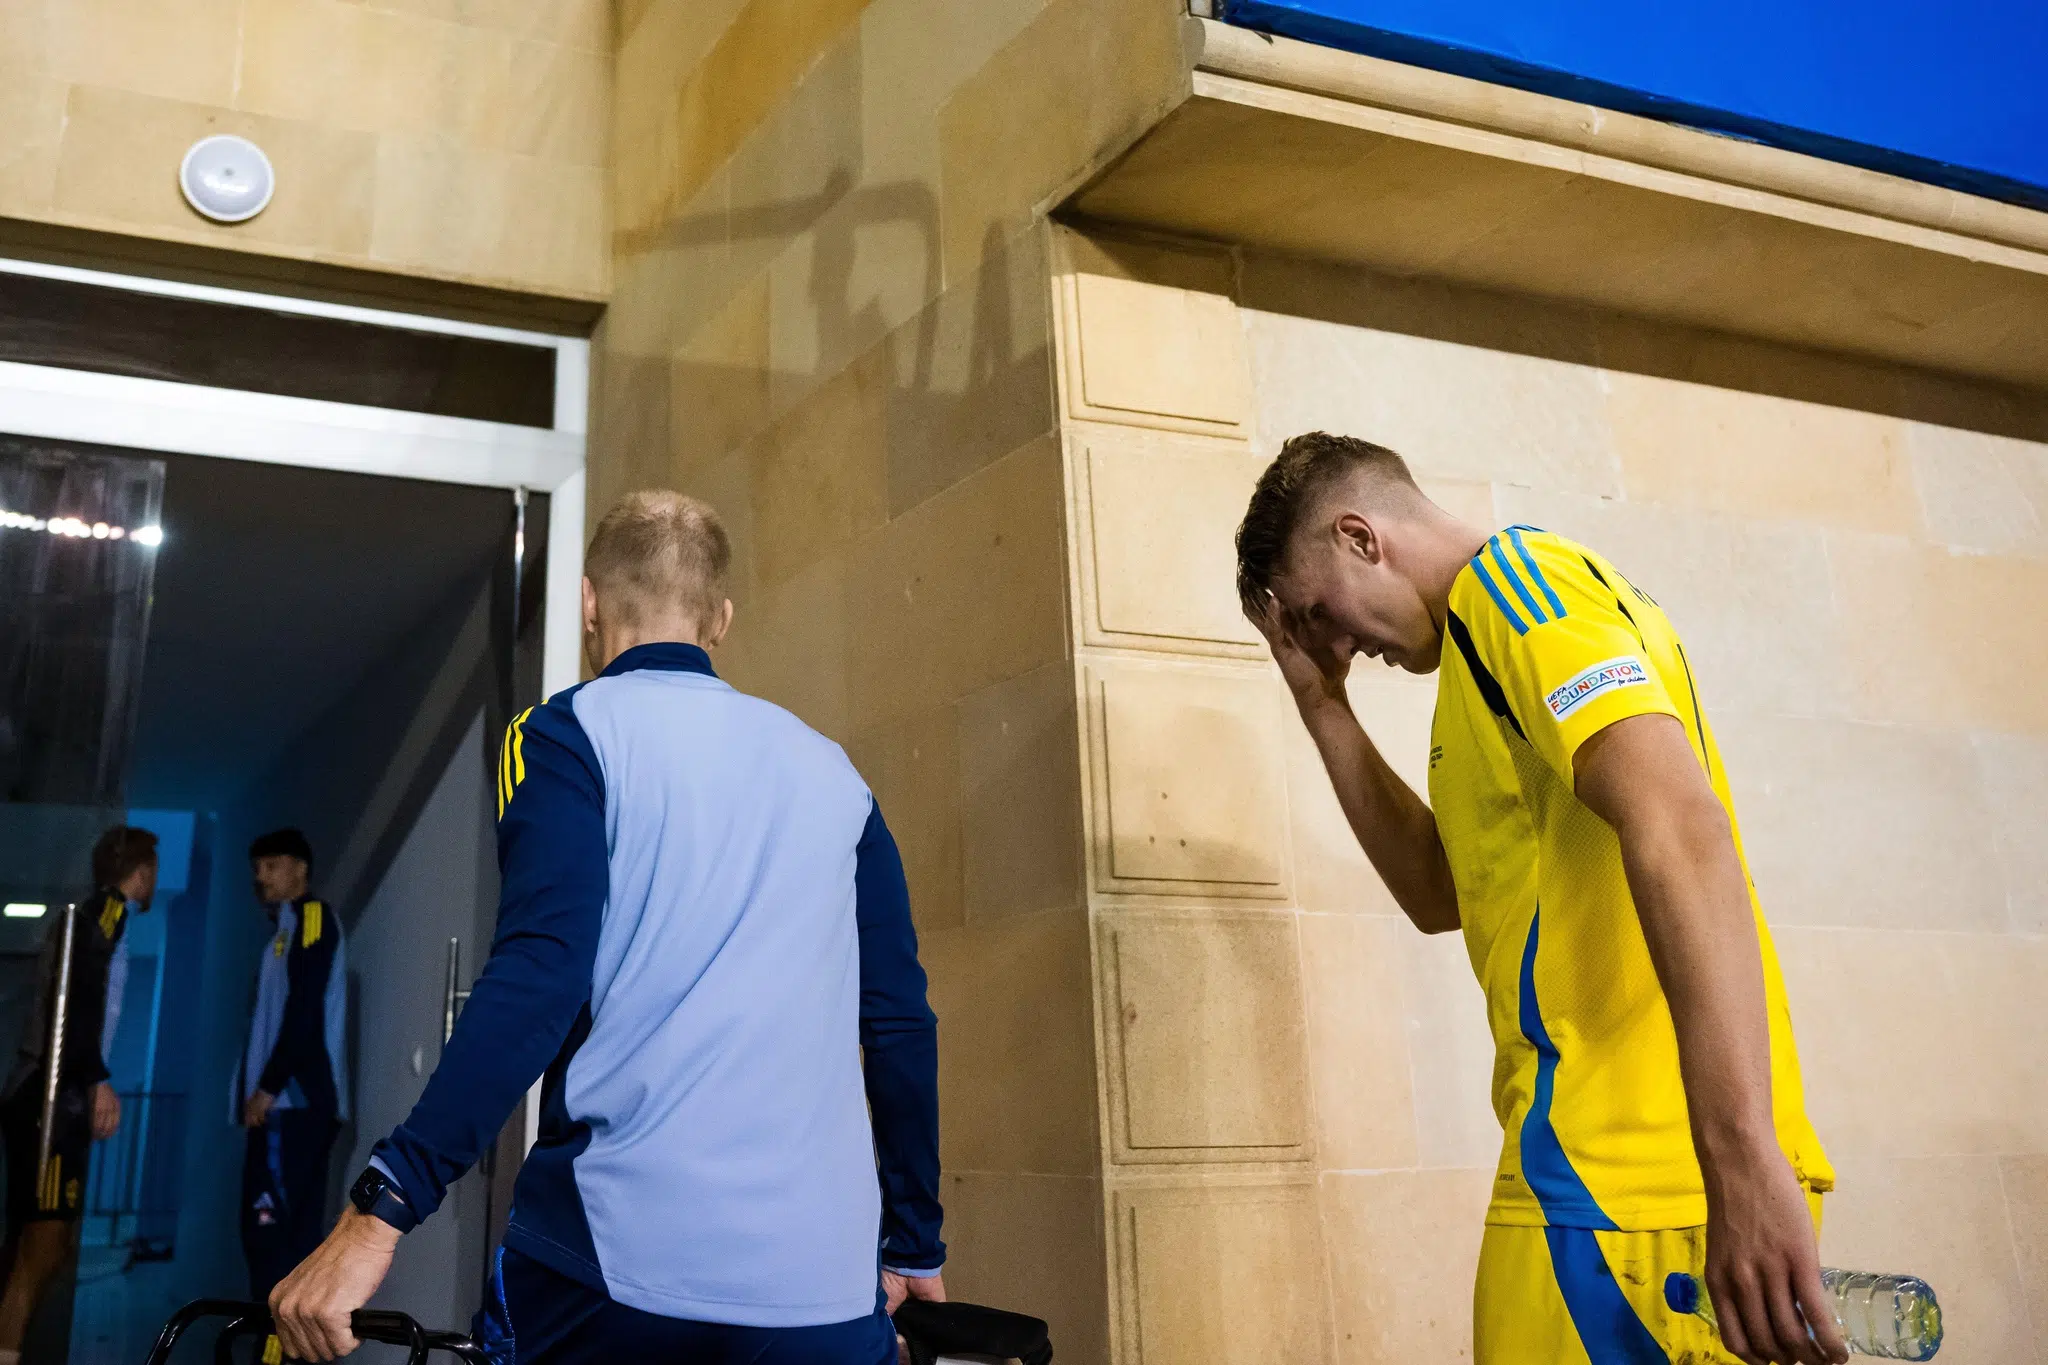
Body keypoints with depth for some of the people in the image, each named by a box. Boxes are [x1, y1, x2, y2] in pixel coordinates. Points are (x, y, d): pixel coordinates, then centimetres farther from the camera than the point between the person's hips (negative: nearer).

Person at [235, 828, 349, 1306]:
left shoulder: (312, 915, -2)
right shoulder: (287, 928, 26)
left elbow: (305, 1010, -14)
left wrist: (268, 1086, -17)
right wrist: (260, 1092, 12)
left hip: (294, 1100, -9)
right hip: (291, 1104, 9)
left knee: (268, 1228, -13)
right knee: (292, 1235, 4)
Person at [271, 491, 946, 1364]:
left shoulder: (570, 734, 1)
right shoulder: (827, 769, 13)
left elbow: (540, 976, -15)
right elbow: (902, 1022, 12)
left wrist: (378, 1212, -15)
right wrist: (914, 1251, 21)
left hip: (618, 1259, -3)